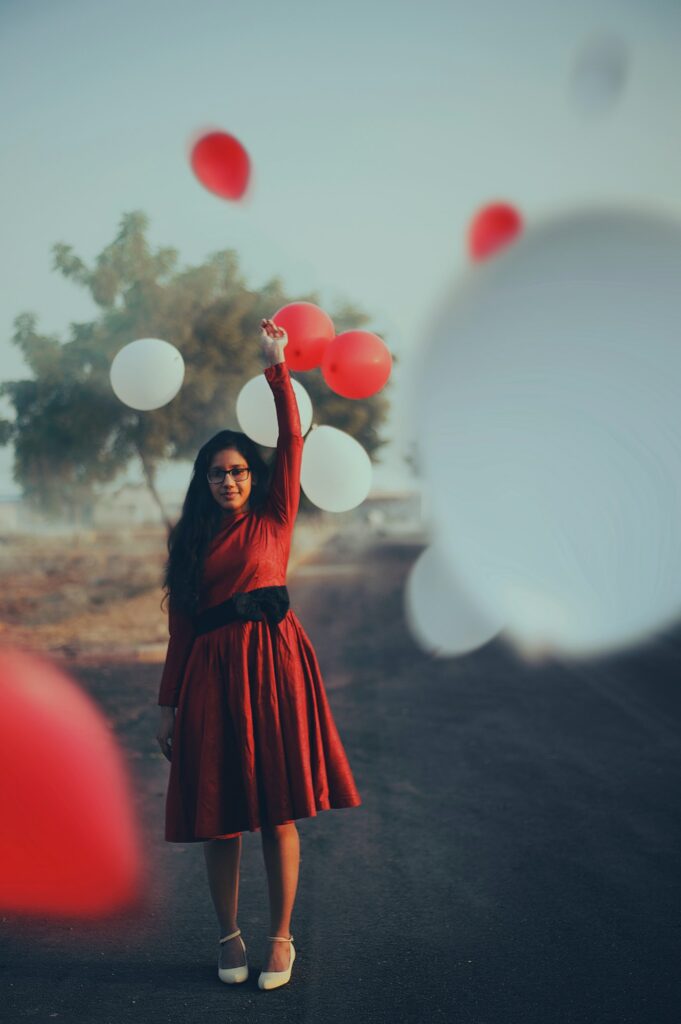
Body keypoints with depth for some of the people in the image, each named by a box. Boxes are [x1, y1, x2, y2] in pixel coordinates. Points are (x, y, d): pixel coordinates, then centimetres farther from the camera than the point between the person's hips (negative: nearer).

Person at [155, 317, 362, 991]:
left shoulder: (273, 520, 10)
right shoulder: (190, 542, 13)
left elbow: (292, 441, 1)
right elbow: (179, 629, 11)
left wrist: (276, 368, -4)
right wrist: (168, 705, 7)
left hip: (273, 663, -1)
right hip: (211, 671, 2)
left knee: (277, 811, 0)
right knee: (220, 815, 4)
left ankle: (281, 937, 12)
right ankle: (229, 936, 18)